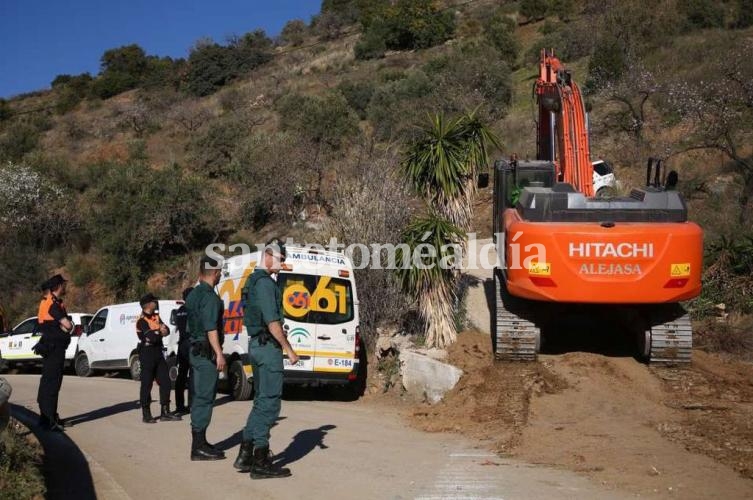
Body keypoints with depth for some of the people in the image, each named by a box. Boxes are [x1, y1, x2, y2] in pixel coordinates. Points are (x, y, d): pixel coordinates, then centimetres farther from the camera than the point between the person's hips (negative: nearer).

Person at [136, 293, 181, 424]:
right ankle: (146, 414, 6)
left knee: (165, 381, 9)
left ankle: (165, 412, 16)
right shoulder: (142, 320, -12)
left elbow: (166, 330, 5)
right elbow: (152, 337, -23)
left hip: (158, 352, 8)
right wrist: (160, 332, -5)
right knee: (146, 384, -1)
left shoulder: (156, 316, 14)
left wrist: (162, 330, -17)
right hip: (147, 353, -8)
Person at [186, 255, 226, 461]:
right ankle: (199, 447, -3)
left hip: (195, 350, 10)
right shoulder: (210, 297, -15)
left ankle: (199, 443, 23)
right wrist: (219, 353, -20)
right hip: (206, 353, -10)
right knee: (204, 399, -6)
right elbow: (211, 328, -21)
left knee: (199, 397, 15)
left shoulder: (193, 294, 15)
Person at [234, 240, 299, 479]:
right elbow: (272, 322, -20)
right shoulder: (265, 282, -14)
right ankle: (261, 462, -2)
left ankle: (246, 454, 18)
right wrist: (289, 350, -15)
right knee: (270, 401, -6)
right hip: (268, 346, -10)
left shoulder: (252, 281, 18)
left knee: (261, 400, 16)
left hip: (256, 344, 10)